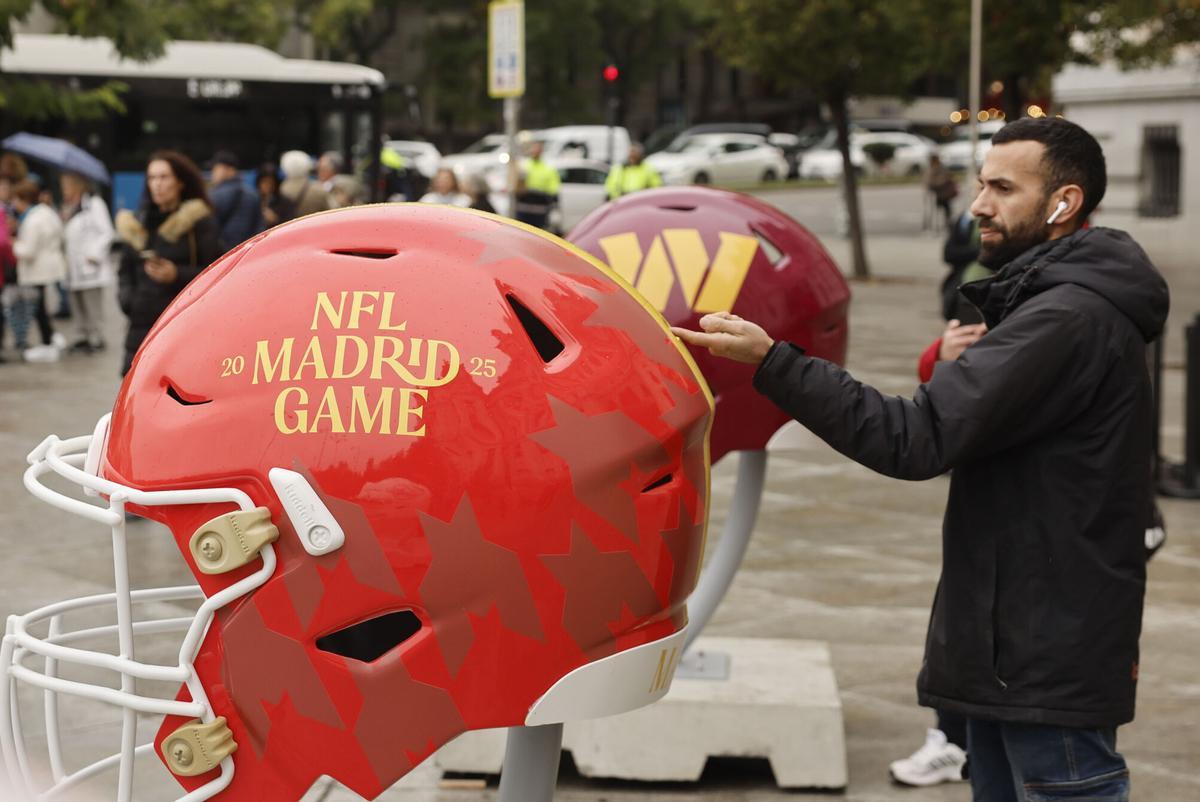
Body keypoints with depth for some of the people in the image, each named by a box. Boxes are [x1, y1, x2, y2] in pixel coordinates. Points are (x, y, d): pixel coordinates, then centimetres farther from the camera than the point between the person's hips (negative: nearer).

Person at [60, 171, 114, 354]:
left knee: (92, 304, -5)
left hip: (90, 265, -8)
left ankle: (96, 339, 2)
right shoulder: (69, 207, 16)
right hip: (74, 266, 8)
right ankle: (82, 336, 20)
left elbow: (106, 233, -11)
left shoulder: (94, 204, -8)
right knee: (77, 303, 12)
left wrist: (94, 255, -14)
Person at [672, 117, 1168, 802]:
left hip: (1051, 665, -10)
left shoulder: (1071, 320, -19)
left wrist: (771, 361, -26)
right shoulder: (1069, 306, 16)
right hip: (1009, 649, 10)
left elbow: (917, 438, -25)